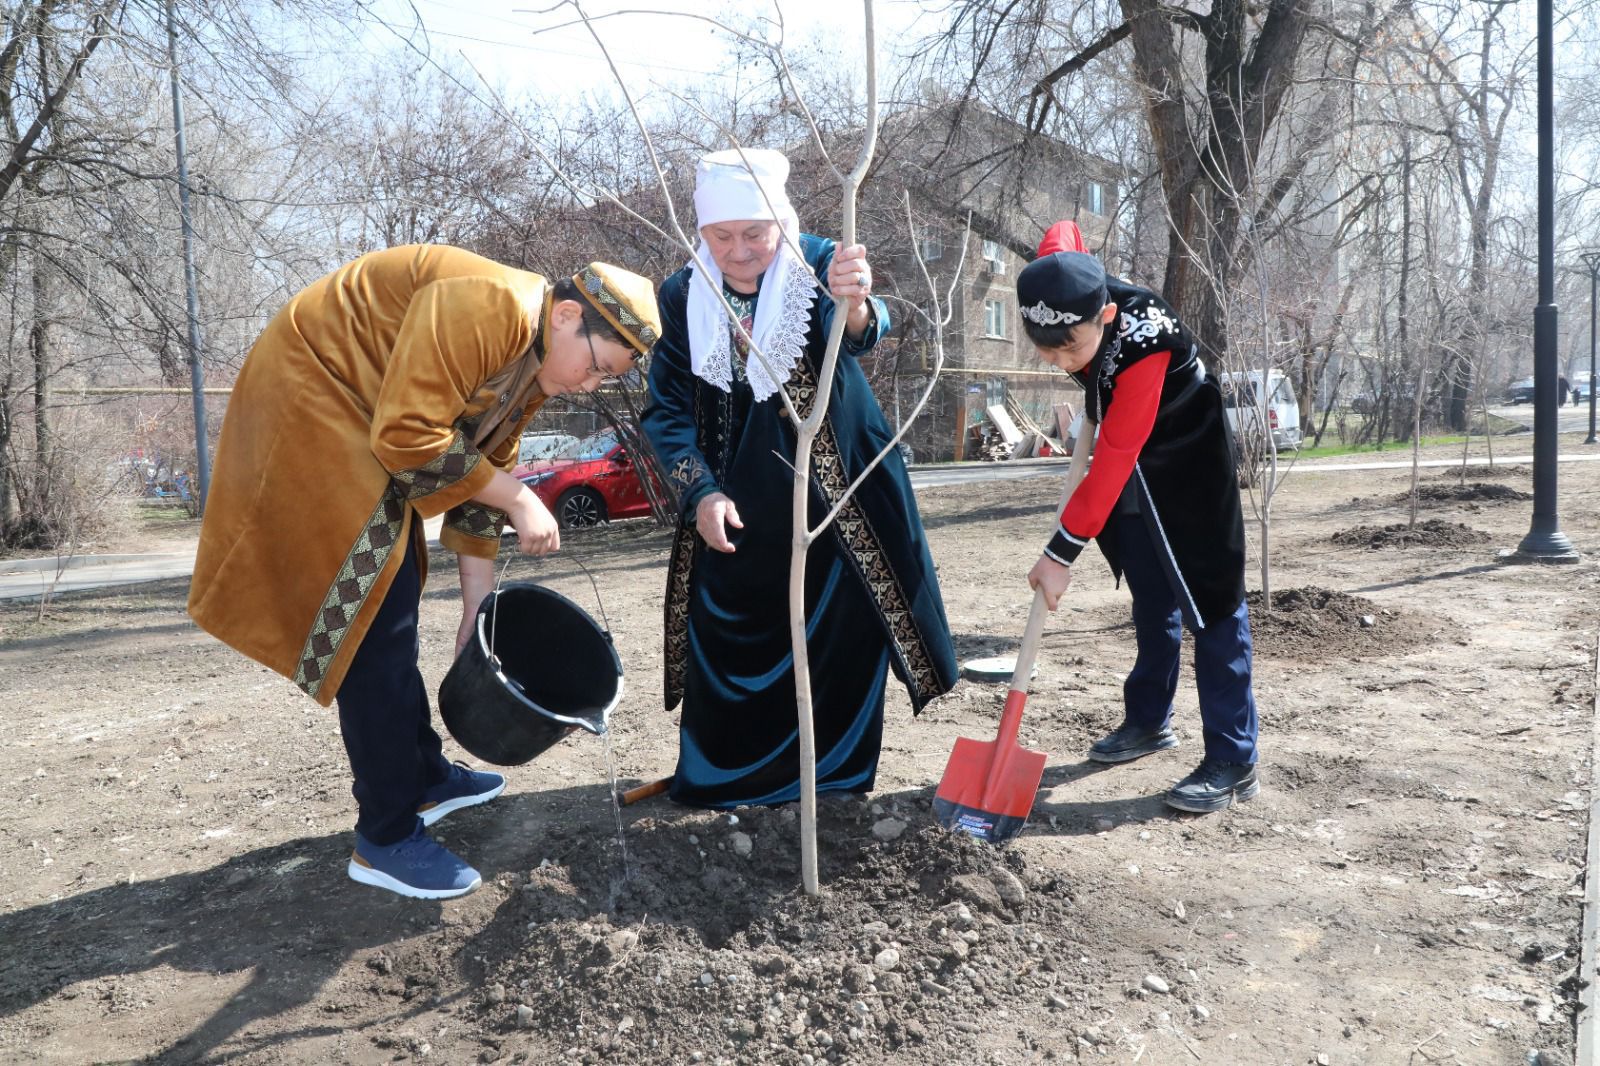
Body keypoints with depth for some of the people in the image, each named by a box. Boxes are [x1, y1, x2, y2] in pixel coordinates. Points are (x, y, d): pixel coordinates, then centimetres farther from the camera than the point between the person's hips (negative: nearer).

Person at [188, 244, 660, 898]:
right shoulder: (486, 307, -26)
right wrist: (520, 500, -21)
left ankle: (423, 778, 30)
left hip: (366, 430, 10)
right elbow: (410, 436, -29)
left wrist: (477, 608, 7)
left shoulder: (537, 364, 3)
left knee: (391, 619, 16)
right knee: (372, 630, -10)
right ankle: (386, 838, 0)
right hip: (309, 406, -10)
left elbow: (482, 469, 8)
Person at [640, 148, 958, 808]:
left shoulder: (820, 267, -12)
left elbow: (857, 334, -34)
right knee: (723, 639, 5)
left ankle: (834, 769, 23)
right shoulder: (682, 297, -4)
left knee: (839, 631, 3)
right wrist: (701, 492, -16)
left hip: (833, 497, -2)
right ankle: (718, 773, 24)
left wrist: (856, 306, -59)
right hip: (732, 506, 2)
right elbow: (667, 410, -2)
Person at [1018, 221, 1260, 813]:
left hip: (1189, 460, -7)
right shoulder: (1057, 289, -20)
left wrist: (1061, 554, -30)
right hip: (1138, 470, 7)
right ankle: (1149, 721, 30)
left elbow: (1111, 466, -35)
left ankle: (1233, 762, -2)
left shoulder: (1142, 346, -38)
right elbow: (1063, 231, 5)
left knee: (1209, 599, -7)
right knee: (1152, 597, 16)